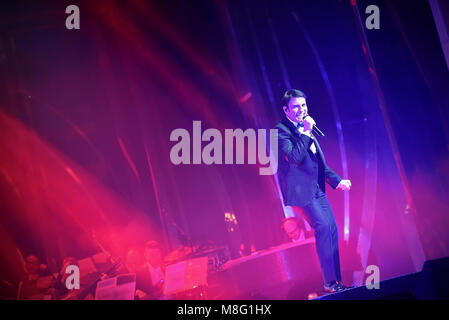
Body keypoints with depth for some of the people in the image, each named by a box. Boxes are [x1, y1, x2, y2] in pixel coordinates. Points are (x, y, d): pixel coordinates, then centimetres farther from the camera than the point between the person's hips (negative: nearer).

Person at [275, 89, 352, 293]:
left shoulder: (305, 129, 18)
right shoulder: (281, 130, -9)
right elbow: (294, 157, -23)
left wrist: (336, 180, 16)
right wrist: (306, 133, -19)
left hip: (317, 189, 9)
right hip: (301, 190, -9)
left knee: (332, 230, 5)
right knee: (323, 227, -16)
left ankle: (336, 280, 14)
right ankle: (330, 282, -9)